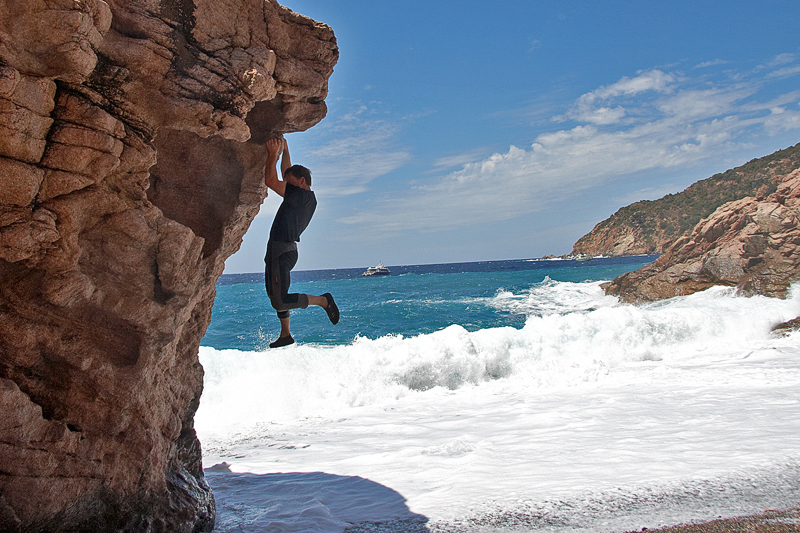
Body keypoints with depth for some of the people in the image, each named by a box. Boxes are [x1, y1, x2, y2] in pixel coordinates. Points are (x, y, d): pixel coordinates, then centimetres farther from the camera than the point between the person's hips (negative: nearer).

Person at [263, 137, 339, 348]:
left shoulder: (302, 196, -15)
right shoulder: (305, 197, 13)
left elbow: (271, 181, -21)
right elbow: (286, 173, 28)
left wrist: (273, 154, -14)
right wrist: (284, 150, 27)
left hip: (282, 251, -10)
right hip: (279, 250, 10)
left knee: (281, 301, -14)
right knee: (275, 295, 18)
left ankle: (323, 300, -5)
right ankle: (285, 335, 27)